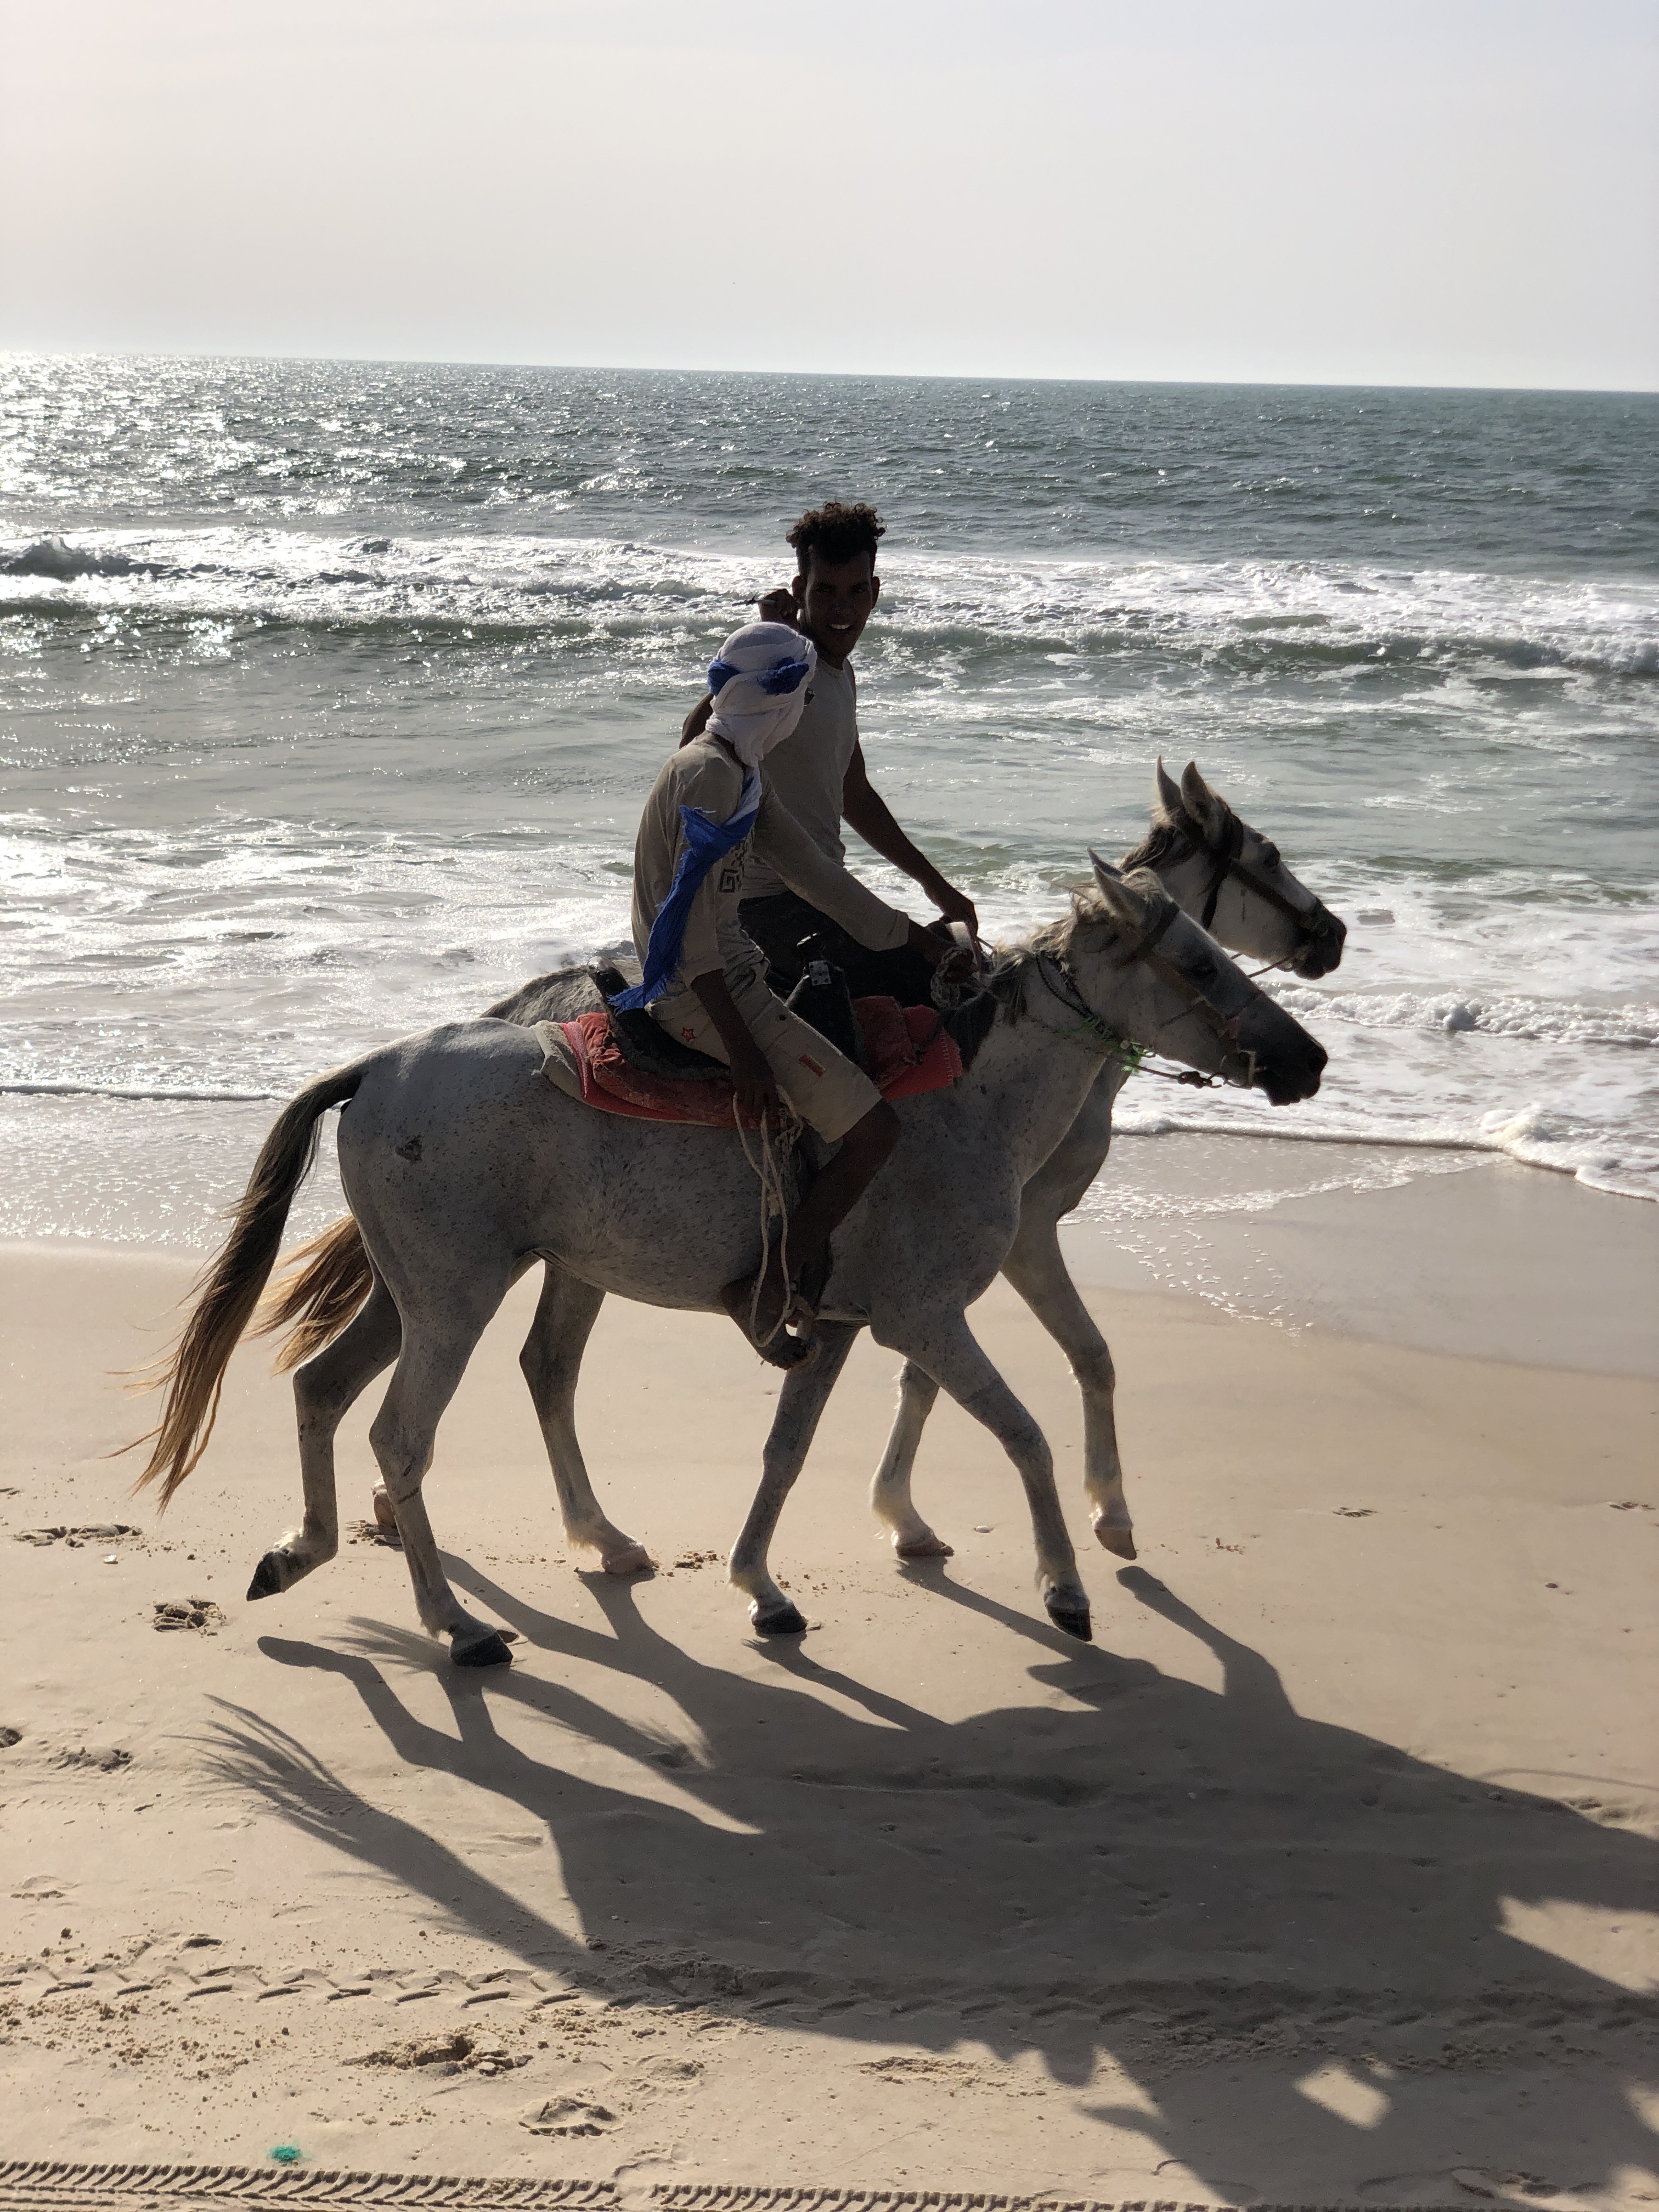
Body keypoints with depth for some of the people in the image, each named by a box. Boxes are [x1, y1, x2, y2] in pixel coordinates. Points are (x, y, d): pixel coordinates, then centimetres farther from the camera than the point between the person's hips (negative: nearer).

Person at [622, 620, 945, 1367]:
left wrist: (926, 946, 15)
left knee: (870, 1044, 24)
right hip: (708, 995, -11)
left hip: (730, 976, 11)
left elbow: (815, 877, 15)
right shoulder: (711, 774, -18)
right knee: (873, 1130, -12)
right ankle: (766, 1289, -2)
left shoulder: (742, 774, 13)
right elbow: (692, 926, -22)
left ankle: (809, 1260, 21)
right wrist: (743, 1054, -23)